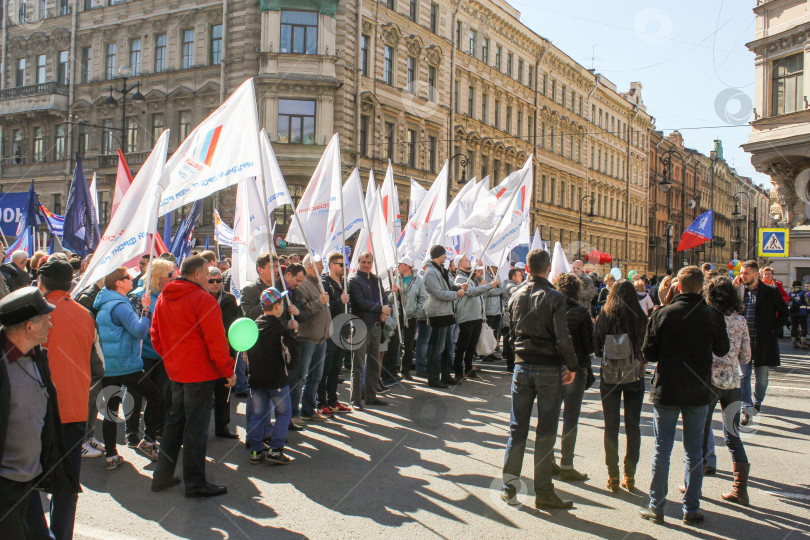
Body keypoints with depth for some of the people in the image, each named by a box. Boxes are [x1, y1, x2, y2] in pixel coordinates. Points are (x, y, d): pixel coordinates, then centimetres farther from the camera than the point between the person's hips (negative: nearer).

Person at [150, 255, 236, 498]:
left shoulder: (163, 298, 9)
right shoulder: (202, 299, -16)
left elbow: (156, 336, 15)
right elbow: (215, 340, -16)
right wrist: (228, 370, -9)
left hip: (175, 372, 8)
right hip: (200, 373, -8)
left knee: (175, 421, 19)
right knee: (196, 427, -1)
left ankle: (162, 475, 26)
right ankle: (195, 483, 6)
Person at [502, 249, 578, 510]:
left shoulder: (516, 295, 5)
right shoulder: (554, 298, -10)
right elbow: (562, 337, -13)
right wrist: (572, 366, -3)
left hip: (522, 365, 4)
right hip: (549, 368, -4)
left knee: (517, 427, 10)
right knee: (546, 431, 2)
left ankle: (509, 486, 13)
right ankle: (543, 492, 8)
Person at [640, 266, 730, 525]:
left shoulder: (663, 314, -9)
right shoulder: (713, 316, -5)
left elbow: (648, 353, -7)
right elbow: (722, 350, 9)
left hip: (666, 390, -1)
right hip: (699, 392, 1)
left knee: (662, 448, 8)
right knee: (694, 451, 12)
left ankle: (656, 506, 13)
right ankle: (691, 510, 16)